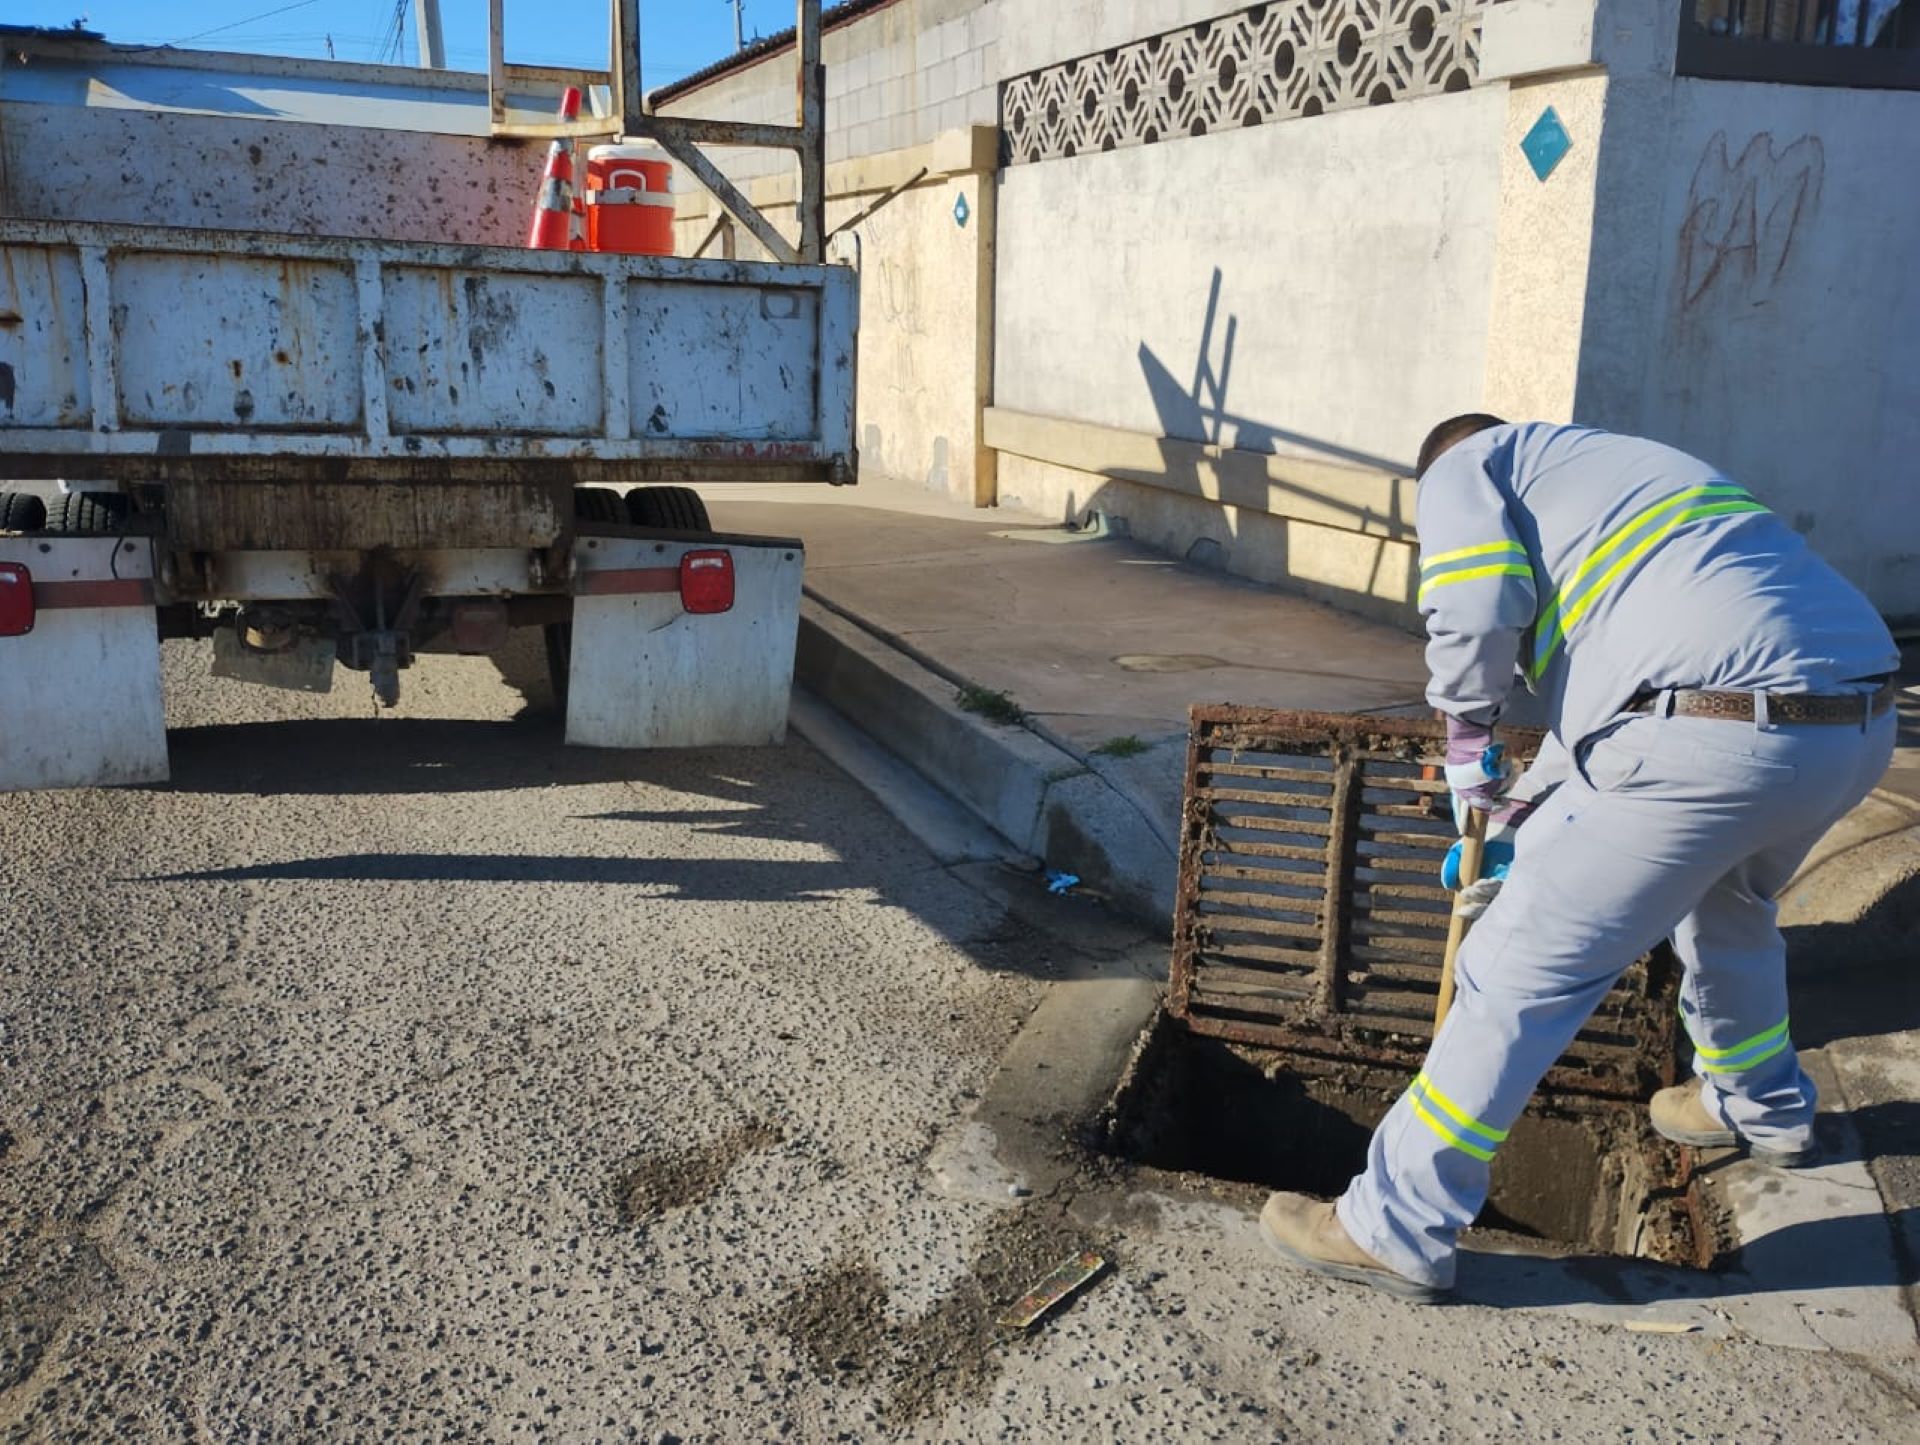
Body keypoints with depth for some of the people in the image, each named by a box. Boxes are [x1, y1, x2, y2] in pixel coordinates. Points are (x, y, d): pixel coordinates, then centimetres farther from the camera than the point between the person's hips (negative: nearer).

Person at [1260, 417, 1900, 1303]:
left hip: (1714, 738, -8)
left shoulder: (1465, 466, 13)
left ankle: (1396, 1231, 11)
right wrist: (1522, 810, 39)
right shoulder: (1611, 462, 35)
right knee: (1729, 906, 36)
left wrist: (1467, 732, 8)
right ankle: (1765, 1110, 58)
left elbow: (1477, 606, -8)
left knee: (1519, 977, 1)